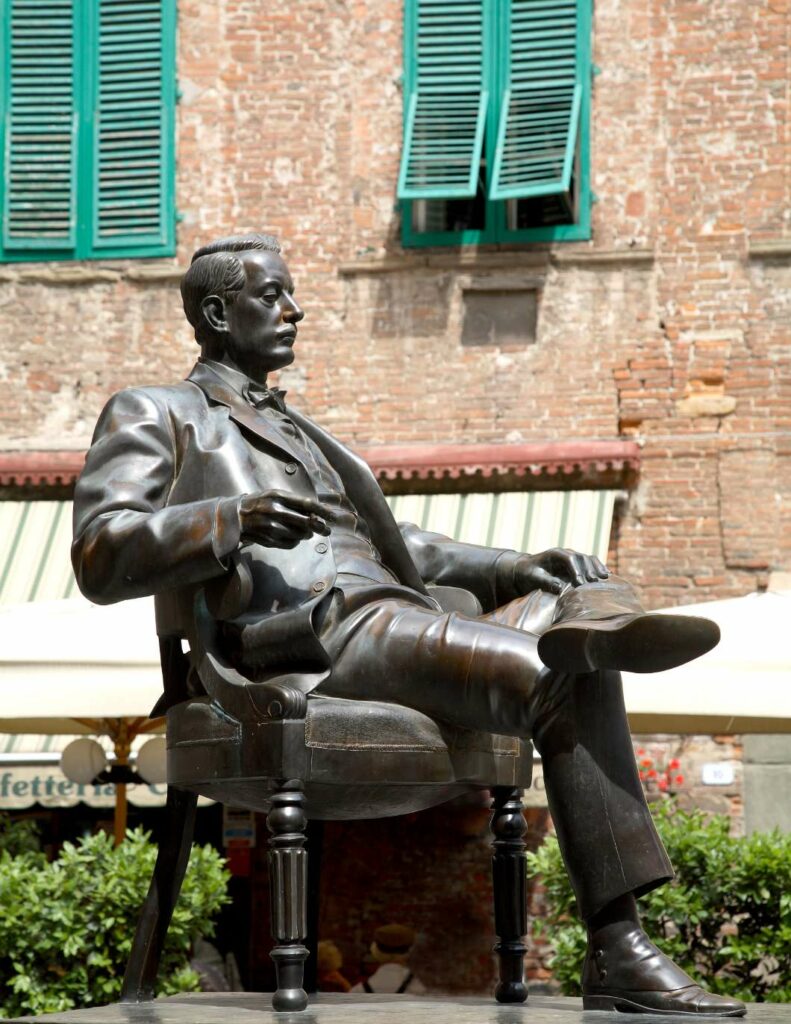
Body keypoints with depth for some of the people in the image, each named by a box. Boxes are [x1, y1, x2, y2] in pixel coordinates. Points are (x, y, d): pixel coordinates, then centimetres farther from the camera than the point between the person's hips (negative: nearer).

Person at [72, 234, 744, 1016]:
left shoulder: (297, 432, 37)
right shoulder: (151, 415, 14)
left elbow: (394, 547, 32)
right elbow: (100, 560, -2)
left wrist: (515, 568, 13)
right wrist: (233, 519, -20)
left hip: (403, 619, 7)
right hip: (306, 648, -7)